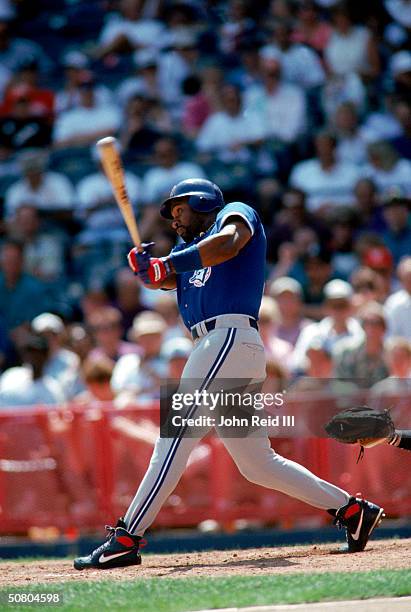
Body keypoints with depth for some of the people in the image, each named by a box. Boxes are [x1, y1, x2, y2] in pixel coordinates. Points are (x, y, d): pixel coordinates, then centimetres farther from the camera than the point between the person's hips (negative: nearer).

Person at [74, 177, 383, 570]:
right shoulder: (193, 250, 31)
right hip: (217, 347, 10)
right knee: (257, 464, 10)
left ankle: (127, 539, -22)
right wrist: (147, 269, -9)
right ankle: (352, 511, 14)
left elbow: (228, 243, -16)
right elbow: (167, 276, 13)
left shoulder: (236, 213, 7)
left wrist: (168, 264, -19)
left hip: (230, 339, -10)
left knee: (175, 436, -16)